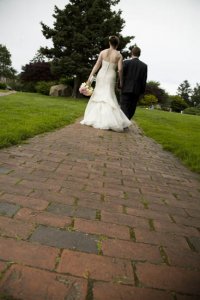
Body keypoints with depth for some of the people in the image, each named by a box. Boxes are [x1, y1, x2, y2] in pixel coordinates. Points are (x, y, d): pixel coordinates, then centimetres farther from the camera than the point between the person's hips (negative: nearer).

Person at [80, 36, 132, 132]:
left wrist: (90, 77, -1)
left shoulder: (103, 52, 4)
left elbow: (97, 65, -1)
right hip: (110, 77, -2)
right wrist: (121, 81, 3)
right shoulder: (119, 55, 1)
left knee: (98, 96, 11)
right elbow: (120, 69, -8)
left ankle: (93, 119, 11)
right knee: (109, 98, -3)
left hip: (101, 75, 2)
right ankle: (112, 120, -14)